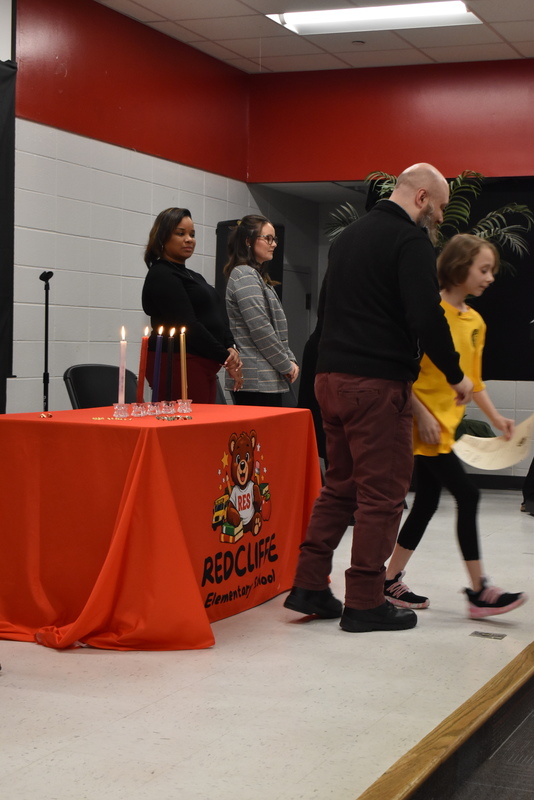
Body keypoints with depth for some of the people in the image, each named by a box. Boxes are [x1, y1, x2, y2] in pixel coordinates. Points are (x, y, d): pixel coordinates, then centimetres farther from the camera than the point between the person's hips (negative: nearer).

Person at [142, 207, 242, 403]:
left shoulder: (194, 277, 22)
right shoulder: (162, 276, -7)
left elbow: (219, 319, 15)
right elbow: (188, 325, -15)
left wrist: (231, 348, -5)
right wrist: (225, 358, -12)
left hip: (203, 366, 9)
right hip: (178, 365, -9)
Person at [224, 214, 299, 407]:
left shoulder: (258, 277, 21)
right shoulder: (244, 276, -10)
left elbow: (277, 329, 21)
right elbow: (261, 330, -16)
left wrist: (290, 360, 8)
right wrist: (287, 365, -9)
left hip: (269, 379, 10)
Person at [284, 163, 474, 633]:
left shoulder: (350, 235, 19)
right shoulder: (410, 240, -9)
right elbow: (427, 317, -18)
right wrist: (456, 376, -6)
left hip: (331, 377, 9)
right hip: (378, 383, -9)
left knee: (340, 484, 16)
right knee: (382, 493, -1)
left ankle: (310, 587, 16)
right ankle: (365, 603, 3)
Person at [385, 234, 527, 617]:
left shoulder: (475, 321, 13)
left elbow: (474, 378, 20)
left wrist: (496, 417, 11)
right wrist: (422, 414, -20)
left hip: (446, 423, 9)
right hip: (426, 423, -9)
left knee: (427, 502, 11)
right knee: (467, 494, -10)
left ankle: (392, 581, 20)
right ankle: (479, 591, -4)